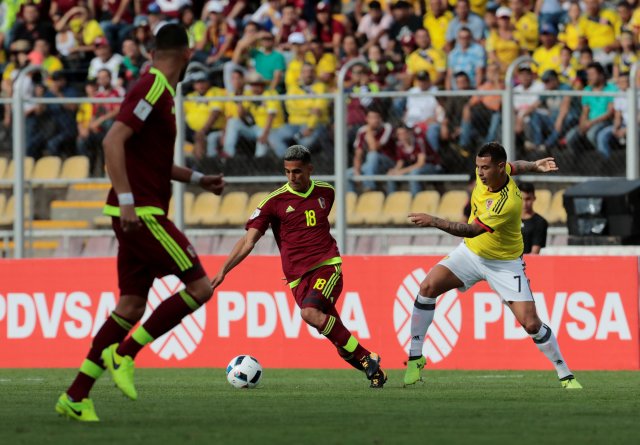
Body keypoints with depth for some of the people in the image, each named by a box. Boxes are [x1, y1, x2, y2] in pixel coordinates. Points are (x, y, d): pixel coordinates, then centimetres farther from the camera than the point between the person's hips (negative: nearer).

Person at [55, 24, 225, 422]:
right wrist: (127, 200, -27)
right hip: (142, 213, -10)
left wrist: (197, 179, 28)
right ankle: (124, 353, -4)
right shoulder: (153, 89, -13)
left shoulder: (158, 90, 17)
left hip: (139, 214, 10)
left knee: (131, 307, 7)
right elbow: (113, 141, -23)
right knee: (201, 286, -7)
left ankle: (76, 397, 6)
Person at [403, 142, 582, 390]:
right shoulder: (486, 171, -11)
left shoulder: (508, 203, -34)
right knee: (428, 287, -15)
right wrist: (534, 166, -2)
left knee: (531, 324, -11)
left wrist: (433, 222, -40)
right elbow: (516, 167, 15)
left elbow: (472, 230, -37)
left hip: (504, 264, -6)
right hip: (471, 252, 6)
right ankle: (415, 357, -5)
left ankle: (565, 375, 9)